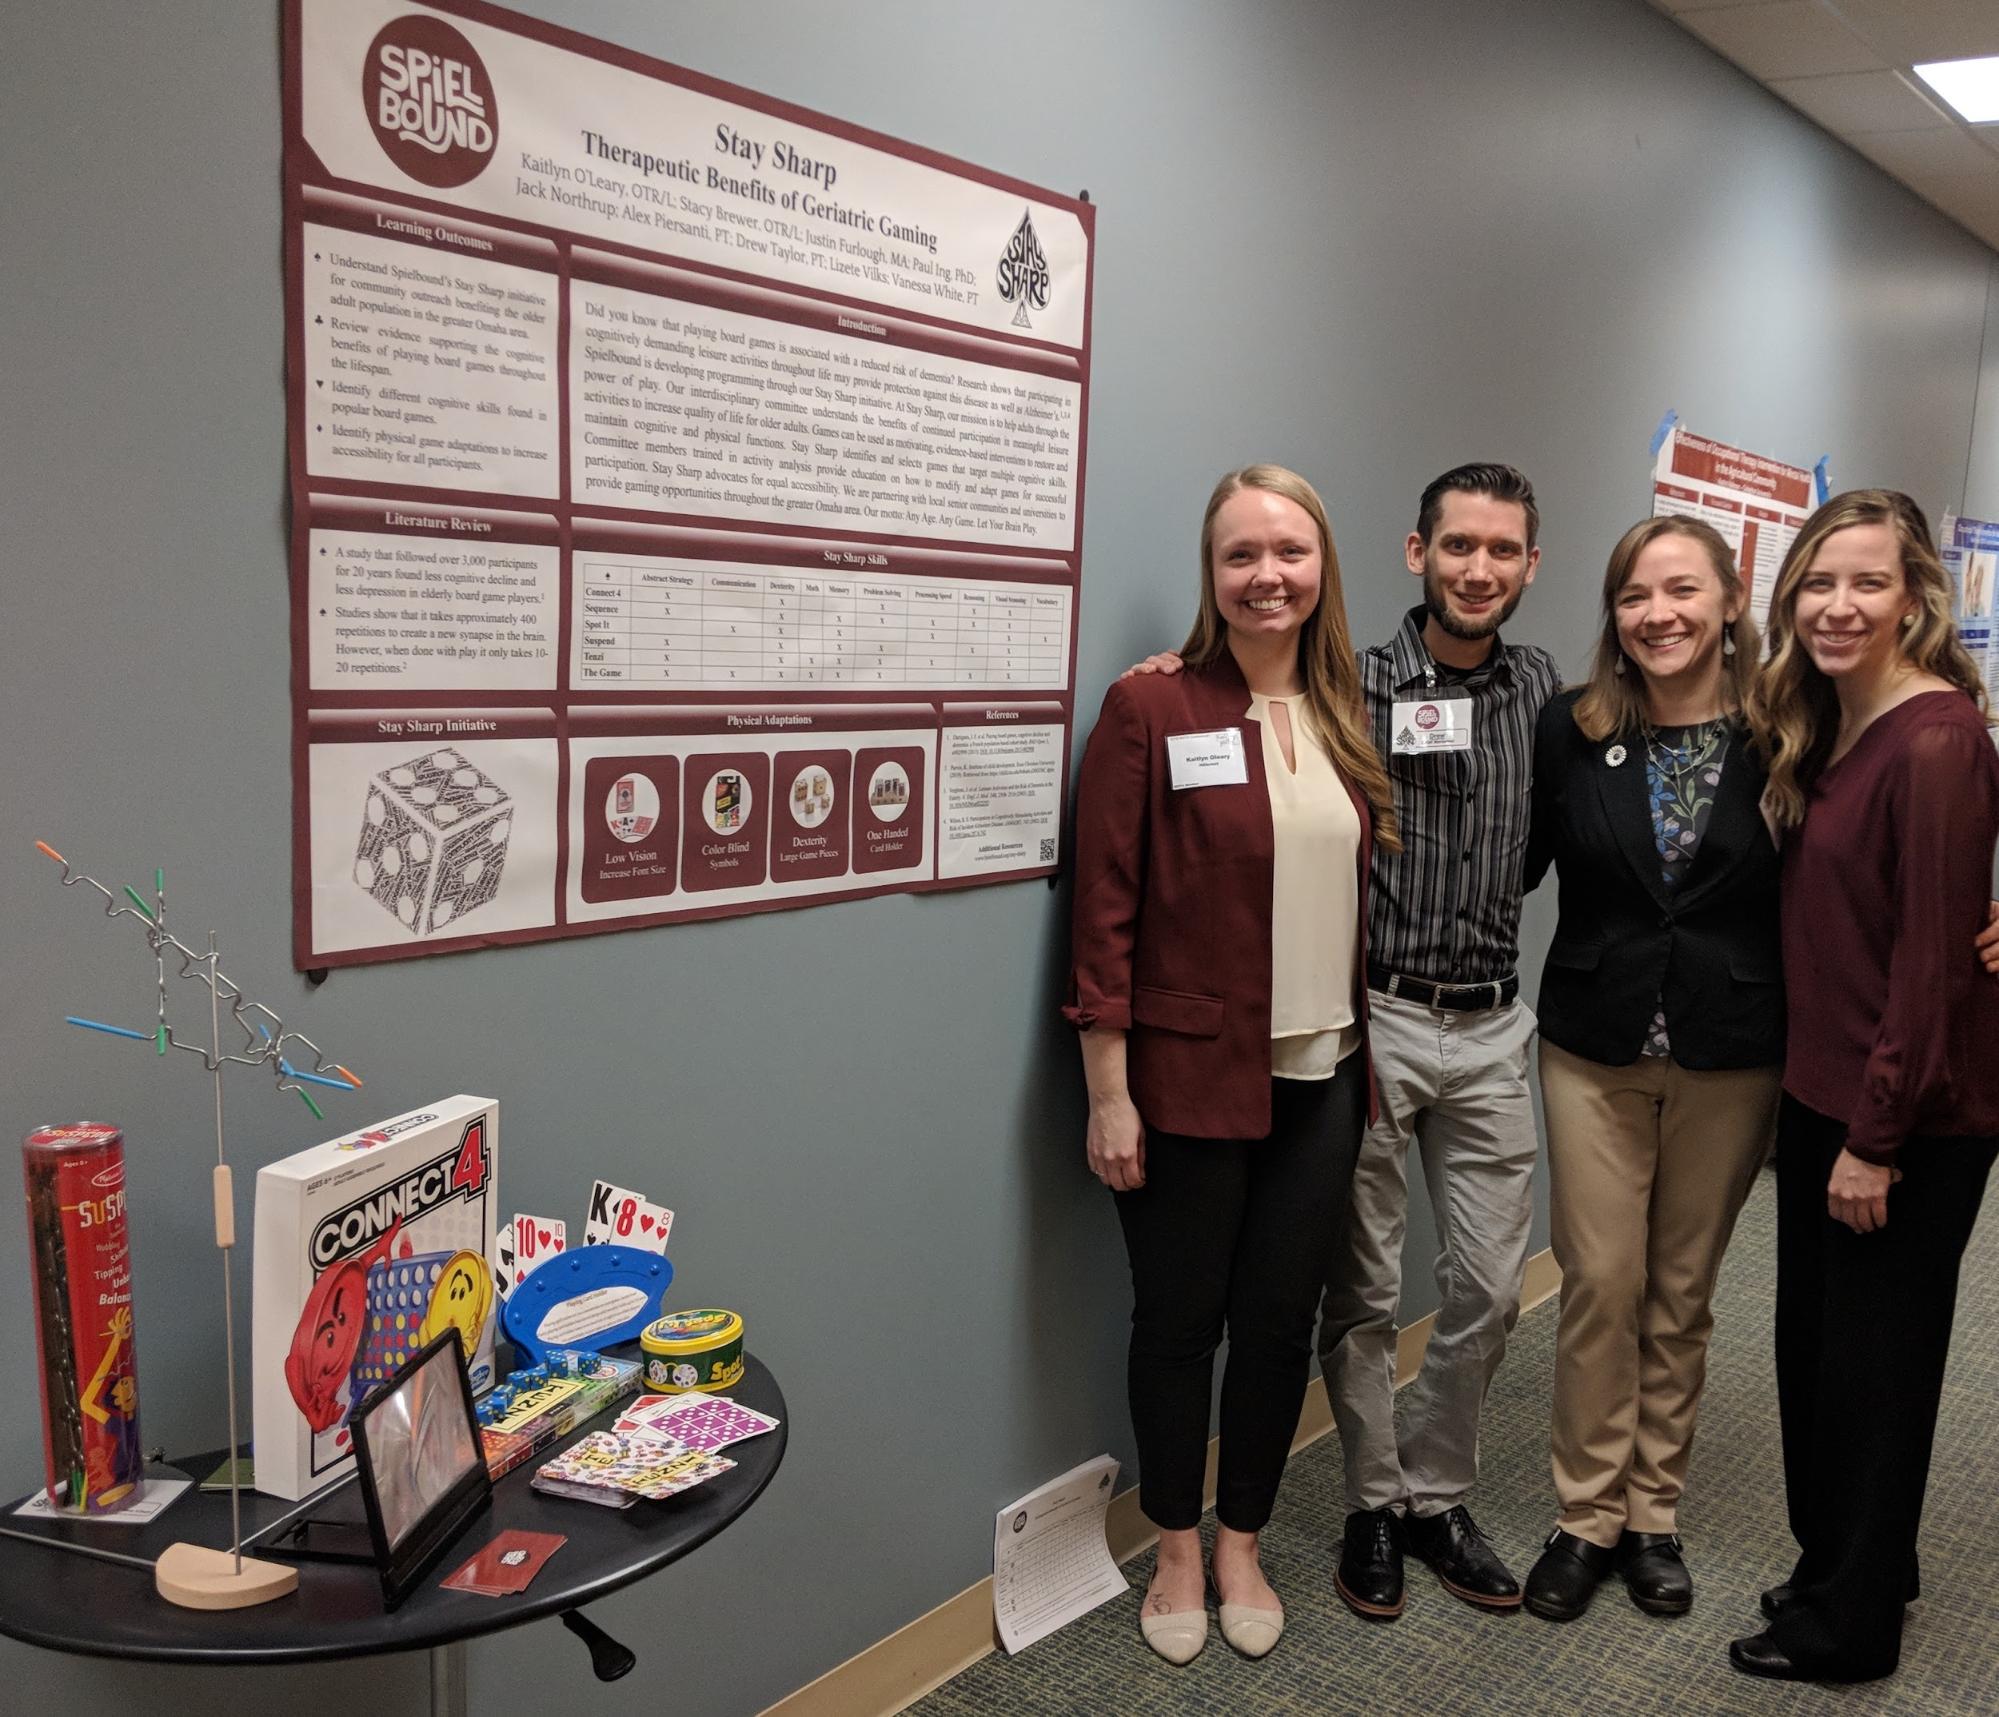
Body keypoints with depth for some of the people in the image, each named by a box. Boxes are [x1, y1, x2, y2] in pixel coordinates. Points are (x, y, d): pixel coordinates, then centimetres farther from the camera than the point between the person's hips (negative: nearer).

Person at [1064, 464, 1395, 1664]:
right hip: (1189, 1080, -5)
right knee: (1179, 1319, 10)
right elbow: (1106, 911, -11)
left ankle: (1244, 1545, 35)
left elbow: (1367, 892, 14)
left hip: (1321, 1078, 5)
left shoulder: (1345, 719, 7)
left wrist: (1372, 1051, 10)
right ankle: (1178, 1550, 32)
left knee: (1282, 1318, 14)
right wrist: (1108, 1092, -13)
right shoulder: (1151, 710, -10)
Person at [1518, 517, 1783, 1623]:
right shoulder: (1571, 731, -2)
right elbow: (1513, 866, 3)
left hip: (1731, 1062, 0)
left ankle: (1653, 1511, 29)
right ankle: (1587, 1515, 22)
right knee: (1600, 1286, 4)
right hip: (1595, 1053, 0)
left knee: (1681, 1292, 12)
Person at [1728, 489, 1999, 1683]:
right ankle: (1838, 1563, 39)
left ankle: (1853, 1624, 27)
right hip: (1823, 1089, 8)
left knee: (1872, 1362, 8)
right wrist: (1821, 1104, 8)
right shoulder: (1829, 727, 8)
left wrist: (1878, 1136, -18)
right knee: (1814, 1345, 18)